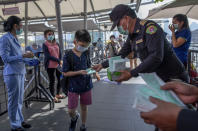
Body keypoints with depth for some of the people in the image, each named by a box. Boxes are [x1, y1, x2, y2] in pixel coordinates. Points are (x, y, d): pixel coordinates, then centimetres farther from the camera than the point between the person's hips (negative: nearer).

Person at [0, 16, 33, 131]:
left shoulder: (15, 39, 12)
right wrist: (23, 56, -19)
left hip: (20, 72, 8)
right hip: (12, 73, -8)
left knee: (20, 99, 16)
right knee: (14, 100, 2)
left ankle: (20, 120, 31)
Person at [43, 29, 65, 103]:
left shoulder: (56, 44, 10)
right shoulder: (45, 45, -7)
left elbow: (60, 54, 7)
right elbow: (48, 56, -16)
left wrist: (60, 63, -8)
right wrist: (58, 60, -20)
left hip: (57, 65, 6)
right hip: (50, 66, -6)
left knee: (60, 79, 12)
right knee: (52, 81, 2)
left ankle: (58, 94, 31)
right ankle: (53, 97, 16)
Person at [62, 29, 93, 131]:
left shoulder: (86, 53, 1)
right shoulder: (68, 56, -13)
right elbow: (65, 73, -11)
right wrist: (79, 72, -22)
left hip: (86, 85, 4)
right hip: (73, 86, -3)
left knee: (84, 107, 14)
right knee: (71, 110, 2)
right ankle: (74, 118, 39)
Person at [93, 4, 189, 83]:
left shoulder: (150, 27, -22)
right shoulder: (132, 35, 6)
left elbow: (156, 57, -31)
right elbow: (121, 55, 17)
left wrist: (131, 74, -31)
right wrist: (103, 65, 16)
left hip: (174, 79, -7)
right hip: (158, 78, 8)